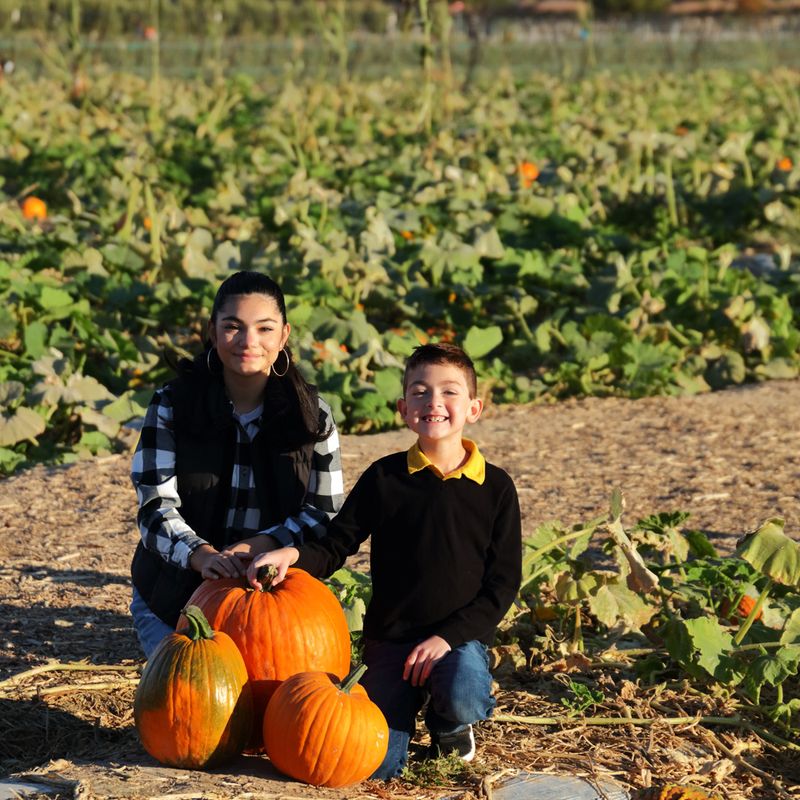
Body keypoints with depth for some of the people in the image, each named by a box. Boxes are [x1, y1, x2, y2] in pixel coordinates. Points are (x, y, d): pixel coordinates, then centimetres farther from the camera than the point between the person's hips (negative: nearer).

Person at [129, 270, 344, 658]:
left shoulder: (312, 416, -2)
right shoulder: (171, 407, -5)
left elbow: (327, 512, -3)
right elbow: (156, 506, -14)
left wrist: (258, 546, -23)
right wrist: (203, 555, -36)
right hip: (173, 595, 0)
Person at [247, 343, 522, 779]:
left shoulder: (495, 487, -1)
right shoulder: (384, 478, 0)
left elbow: (503, 582, -1)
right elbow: (335, 546, 3)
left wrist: (448, 636, -14)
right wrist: (293, 554, -20)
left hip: (460, 638, 0)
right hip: (390, 639, 0)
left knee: (463, 699, -35)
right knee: (375, 764, -15)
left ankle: (446, 722, 3)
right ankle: (410, 703, 19)